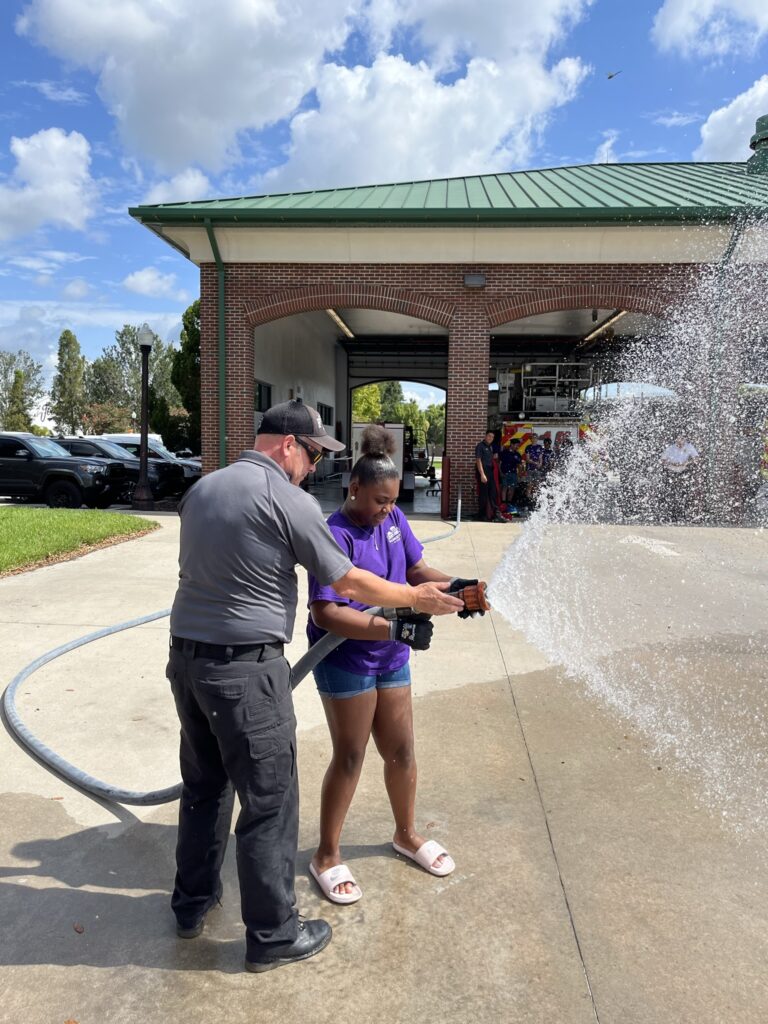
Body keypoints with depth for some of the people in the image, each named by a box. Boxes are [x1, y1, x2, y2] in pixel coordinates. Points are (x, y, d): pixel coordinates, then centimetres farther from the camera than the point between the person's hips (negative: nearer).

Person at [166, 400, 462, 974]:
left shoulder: (203, 488, 10)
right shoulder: (288, 500, -14)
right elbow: (348, 582, -9)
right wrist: (416, 598, 5)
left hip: (185, 656, 8)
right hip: (247, 669, -8)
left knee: (204, 786, 23)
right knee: (269, 802, 7)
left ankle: (193, 903, 40)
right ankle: (273, 936, 22)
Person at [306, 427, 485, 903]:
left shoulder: (393, 519, -2)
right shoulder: (336, 535, -23)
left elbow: (416, 568, 7)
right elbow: (325, 613, -29)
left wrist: (453, 586, -13)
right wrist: (395, 629, -34)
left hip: (391, 658, 6)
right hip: (345, 659, -6)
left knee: (401, 751, 16)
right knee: (350, 757, 6)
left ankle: (407, 834, 42)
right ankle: (328, 855, 28)